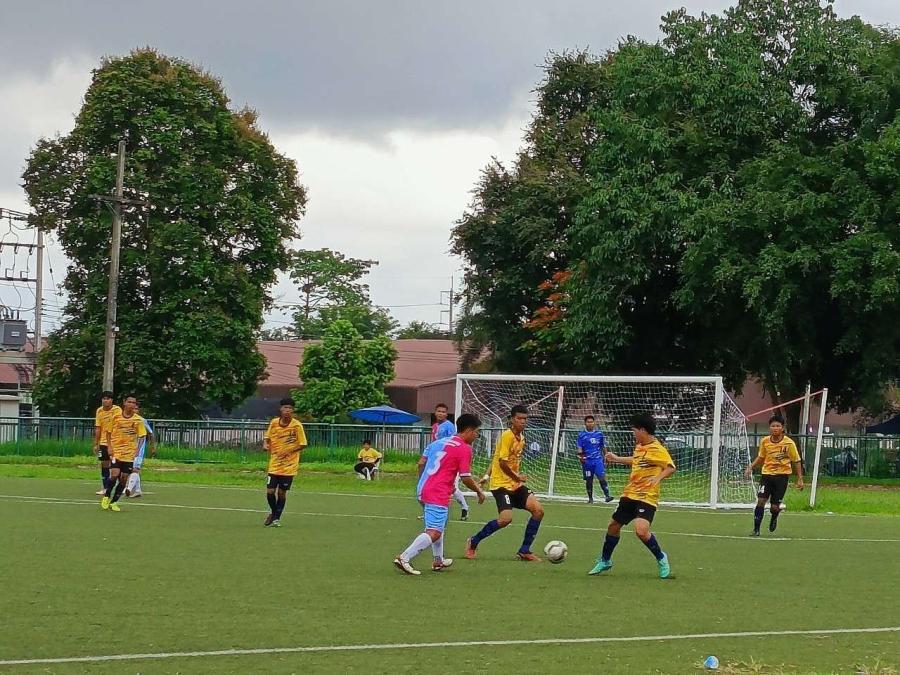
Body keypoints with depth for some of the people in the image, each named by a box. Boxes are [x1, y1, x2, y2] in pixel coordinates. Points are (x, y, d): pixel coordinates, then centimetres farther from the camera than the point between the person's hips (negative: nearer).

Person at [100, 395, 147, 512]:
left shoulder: (138, 420, -1)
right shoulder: (116, 417, -2)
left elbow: (142, 436, 4)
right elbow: (108, 432, 8)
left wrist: (137, 449, -9)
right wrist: (109, 446, -3)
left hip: (129, 454, 1)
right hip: (116, 452, -1)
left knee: (123, 479, 1)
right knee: (114, 474, -16)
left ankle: (113, 502, 15)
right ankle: (106, 496, 7)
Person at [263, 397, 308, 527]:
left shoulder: (297, 425, -10)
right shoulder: (274, 423, -2)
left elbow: (303, 444, -5)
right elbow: (267, 437, 13)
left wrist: (289, 451, -17)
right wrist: (265, 444, -10)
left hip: (289, 466, -2)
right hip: (274, 464, 2)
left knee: (282, 493, 3)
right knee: (270, 491, -3)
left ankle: (276, 518, 20)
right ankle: (273, 512, 25)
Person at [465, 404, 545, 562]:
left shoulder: (521, 437, 11)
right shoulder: (507, 436, -16)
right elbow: (502, 462, -19)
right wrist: (517, 477, -8)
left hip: (515, 484, 9)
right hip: (501, 483, -9)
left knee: (538, 510, -5)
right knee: (506, 518, -23)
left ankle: (524, 551, 4)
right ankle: (473, 543, -1)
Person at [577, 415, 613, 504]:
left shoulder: (599, 433, 8)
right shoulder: (582, 435, 3)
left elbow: (603, 446, 16)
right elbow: (579, 448, -1)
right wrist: (581, 456, -17)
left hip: (598, 460, 0)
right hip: (587, 461, 0)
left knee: (602, 477, -13)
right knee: (589, 480, 6)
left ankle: (607, 495, -18)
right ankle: (590, 498, 19)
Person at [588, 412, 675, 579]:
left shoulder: (657, 449, -16)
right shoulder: (639, 447, 10)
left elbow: (671, 467, -25)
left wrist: (659, 477, -40)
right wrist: (617, 459, 38)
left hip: (646, 498, -9)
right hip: (629, 495, 9)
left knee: (641, 531, -26)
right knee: (613, 526, 17)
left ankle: (661, 559, -3)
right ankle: (605, 561, 37)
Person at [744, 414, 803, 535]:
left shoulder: (789, 443, -9)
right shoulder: (764, 442, -1)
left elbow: (796, 461, 0)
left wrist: (800, 479, -2)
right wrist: (751, 467, 3)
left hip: (782, 475, -2)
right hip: (767, 474, 2)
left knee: (774, 507, -3)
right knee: (761, 501, -14)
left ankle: (774, 518, 35)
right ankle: (756, 529, -5)